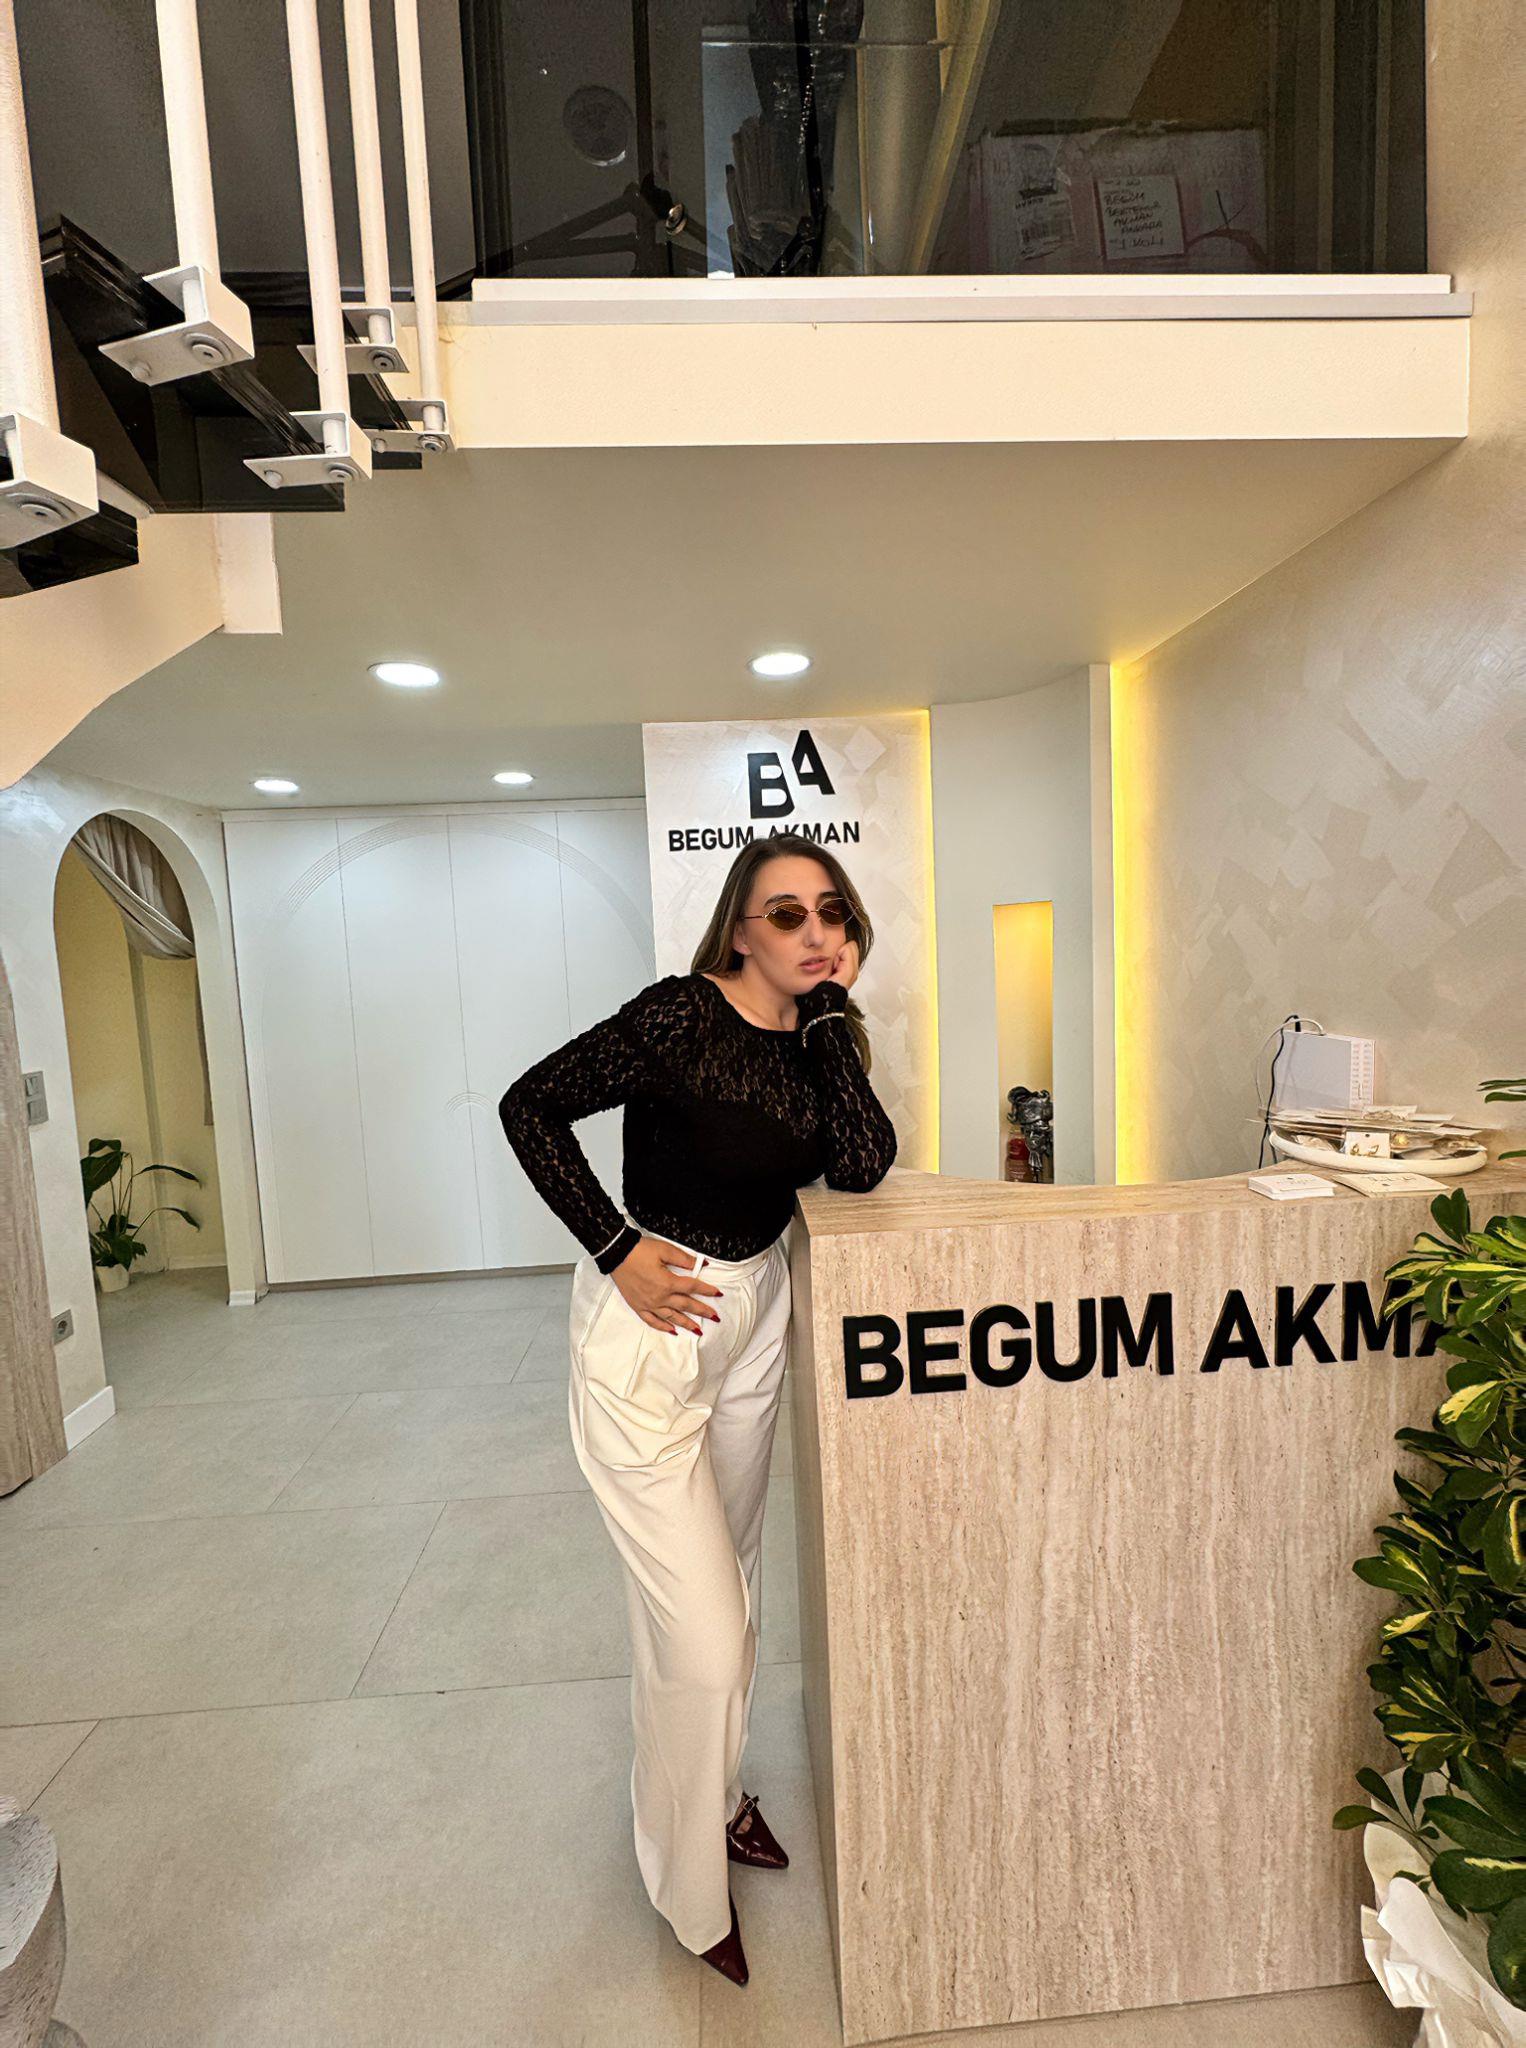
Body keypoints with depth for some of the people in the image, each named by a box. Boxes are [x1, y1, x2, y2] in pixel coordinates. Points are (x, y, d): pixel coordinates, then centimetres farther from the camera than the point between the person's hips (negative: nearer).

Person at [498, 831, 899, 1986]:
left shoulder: (819, 1037, -1)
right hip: (652, 1329, -6)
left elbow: (860, 1166, -16)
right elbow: (530, 1107, -16)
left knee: (733, 1588, 24)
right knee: (698, 1632, 3)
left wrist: (832, 1008, -17)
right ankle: (691, 1889, 35)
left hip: (756, 1318, 7)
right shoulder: (682, 1015, -20)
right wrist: (617, 1251, -19)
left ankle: (719, 1794, 53)